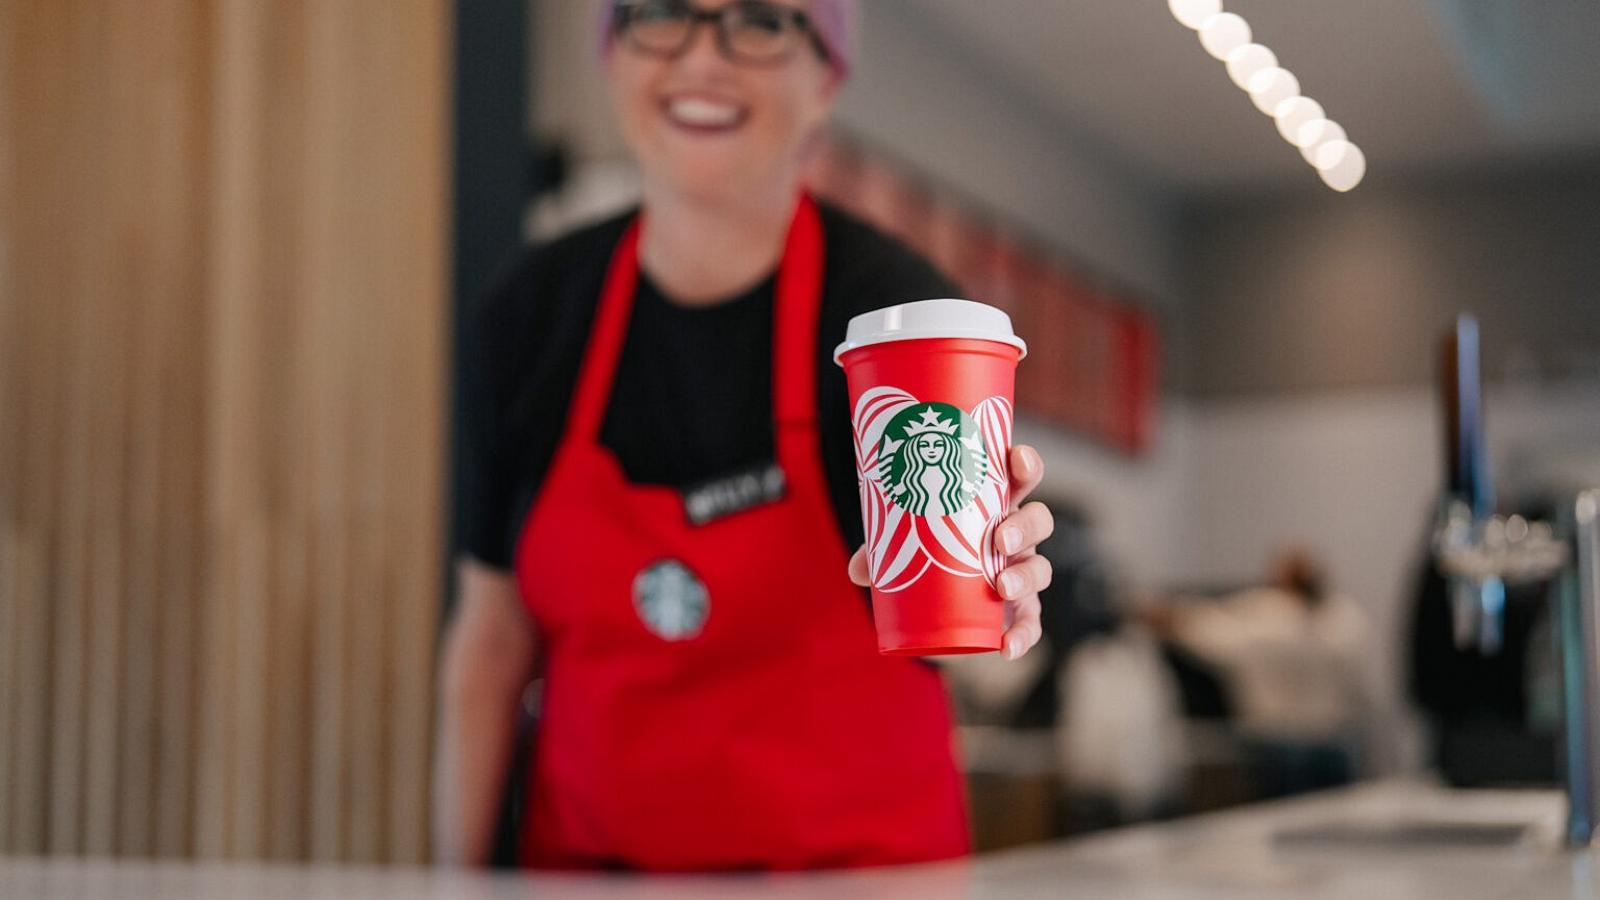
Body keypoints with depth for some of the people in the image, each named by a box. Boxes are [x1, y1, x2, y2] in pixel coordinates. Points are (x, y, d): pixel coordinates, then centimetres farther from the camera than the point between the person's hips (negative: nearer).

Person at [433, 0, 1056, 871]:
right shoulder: (531, 312, -6)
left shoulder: (887, 300, -15)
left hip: (850, 855, -2)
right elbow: (492, 637, 0)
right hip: (589, 850, 3)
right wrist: (457, 875, 0)